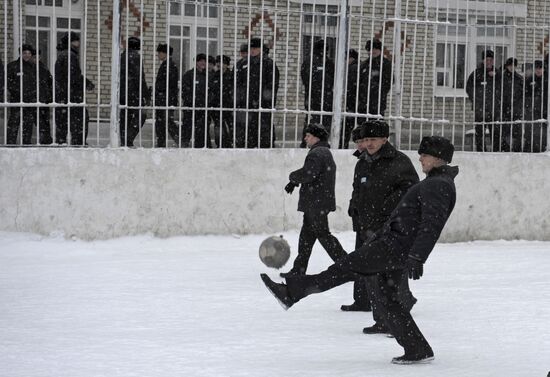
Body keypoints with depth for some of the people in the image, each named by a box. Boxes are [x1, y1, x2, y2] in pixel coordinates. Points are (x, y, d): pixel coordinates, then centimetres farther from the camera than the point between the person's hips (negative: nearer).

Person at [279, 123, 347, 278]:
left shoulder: (317, 153, -17)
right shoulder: (326, 153, 19)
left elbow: (308, 174, -27)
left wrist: (292, 177, -8)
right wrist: (294, 182, 12)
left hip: (316, 202, -11)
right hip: (318, 202, 11)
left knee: (322, 234, -5)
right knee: (306, 234, 12)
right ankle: (299, 269, 15)